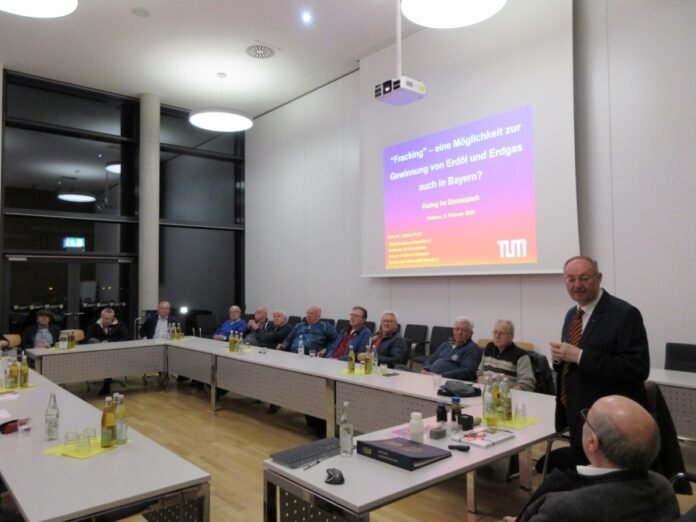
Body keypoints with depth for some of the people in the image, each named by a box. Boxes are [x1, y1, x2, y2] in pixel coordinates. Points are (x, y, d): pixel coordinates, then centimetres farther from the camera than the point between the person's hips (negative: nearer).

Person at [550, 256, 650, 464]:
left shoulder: (625, 314, -15)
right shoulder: (572, 314, 9)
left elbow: (638, 369, -24)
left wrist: (580, 356, -27)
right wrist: (560, 356, -6)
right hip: (577, 419, 8)